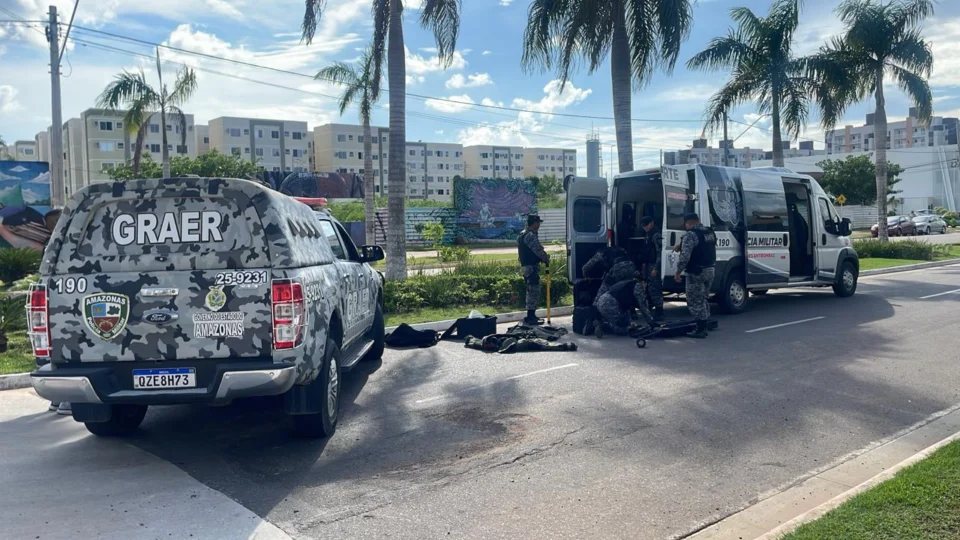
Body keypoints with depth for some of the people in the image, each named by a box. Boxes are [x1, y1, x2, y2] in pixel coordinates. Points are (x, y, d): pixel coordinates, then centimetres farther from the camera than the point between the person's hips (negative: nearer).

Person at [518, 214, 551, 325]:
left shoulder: (523, 234, 17)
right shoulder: (531, 235, -16)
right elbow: (538, 250, -19)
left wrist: (543, 258, 10)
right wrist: (547, 259, -2)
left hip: (526, 266, 11)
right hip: (532, 267, -11)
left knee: (531, 291, 16)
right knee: (534, 291, -8)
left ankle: (531, 316, 22)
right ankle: (530, 318, -7)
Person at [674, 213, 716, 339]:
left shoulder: (690, 235, -16)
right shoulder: (710, 233, 12)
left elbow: (685, 256, -23)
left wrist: (678, 272, -16)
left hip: (696, 273, -9)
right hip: (709, 270, 9)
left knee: (695, 301, -1)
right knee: (702, 300, 18)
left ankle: (700, 329, -1)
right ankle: (703, 327, 23)